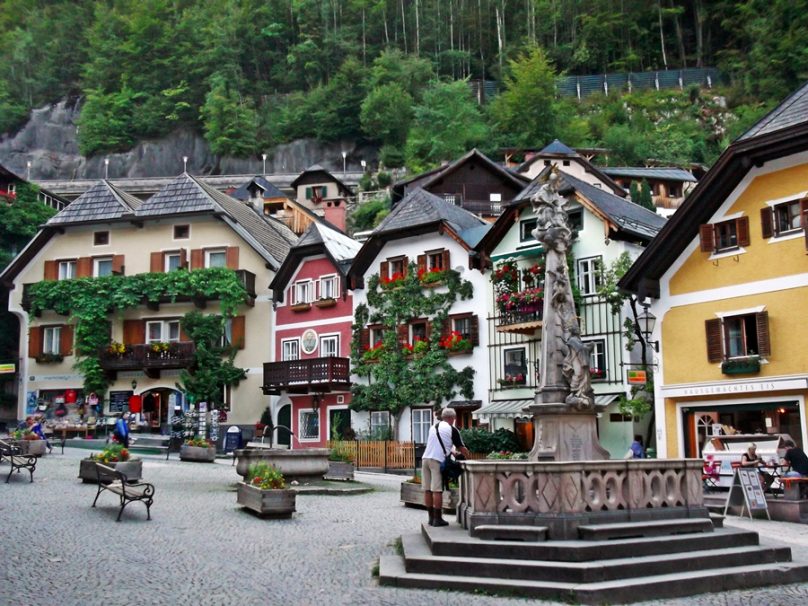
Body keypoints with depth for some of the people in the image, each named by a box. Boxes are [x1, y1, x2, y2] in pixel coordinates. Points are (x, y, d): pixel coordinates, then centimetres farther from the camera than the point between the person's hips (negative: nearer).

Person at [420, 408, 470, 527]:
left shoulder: (433, 427, 19)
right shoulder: (452, 429, 0)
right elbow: (462, 448, 4)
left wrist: (451, 451, 35)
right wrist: (466, 455, 24)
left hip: (425, 458, 6)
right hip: (438, 460, -6)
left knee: (427, 490, 8)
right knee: (437, 490, -4)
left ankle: (431, 517, 14)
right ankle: (437, 519, -2)